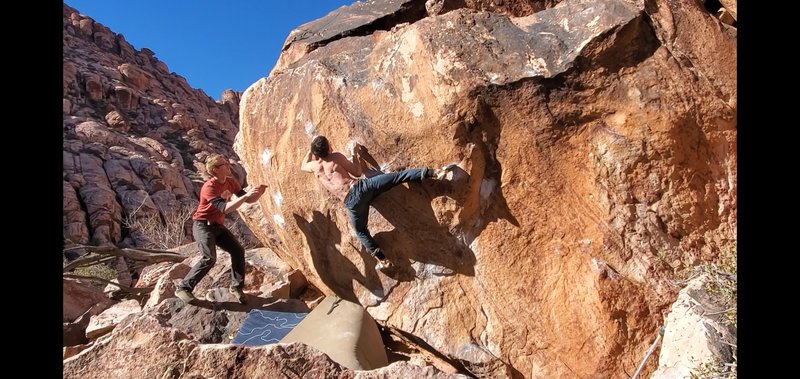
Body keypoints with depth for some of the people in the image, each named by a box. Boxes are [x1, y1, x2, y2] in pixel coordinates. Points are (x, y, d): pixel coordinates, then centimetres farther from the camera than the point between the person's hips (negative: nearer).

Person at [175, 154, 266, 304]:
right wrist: (246, 195, -37)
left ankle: (236, 287, 14)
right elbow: (225, 208, -35)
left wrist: (257, 193, -17)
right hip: (203, 225, -7)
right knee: (209, 259, -21)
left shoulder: (230, 182, -1)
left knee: (238, 251, 0)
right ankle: (183, 288, -5)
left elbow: (248, 200, 5)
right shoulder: (209, 187, -24)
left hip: (218, 225, 8)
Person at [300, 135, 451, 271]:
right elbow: (358, 172, 12)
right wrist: (356, 154, 26)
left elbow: (302, 166, 41)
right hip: (361, 186, -1)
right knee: (398, 176, -5)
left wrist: (311, 150, 50)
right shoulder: (336, 156, 10)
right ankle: (433, 173, -18)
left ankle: (383, 260, 16)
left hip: (351, 201, 1)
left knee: (361, 231, 19)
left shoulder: (314, 166, 15)